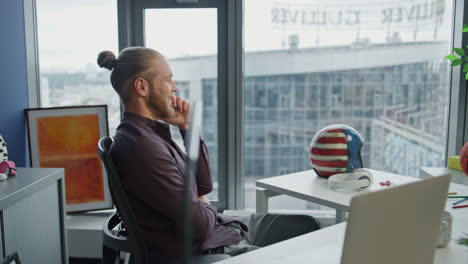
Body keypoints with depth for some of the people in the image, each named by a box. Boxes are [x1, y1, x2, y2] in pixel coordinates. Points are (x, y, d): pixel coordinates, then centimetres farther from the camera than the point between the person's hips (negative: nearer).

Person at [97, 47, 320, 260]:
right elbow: (199, 225, -26)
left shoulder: (151, 131, 6)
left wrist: (187, 129, -1)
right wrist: (207, 208, -1)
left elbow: (204, 186, 9)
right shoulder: (141, 146, -26)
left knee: (306, 226, 17)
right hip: (204, 250, -10)